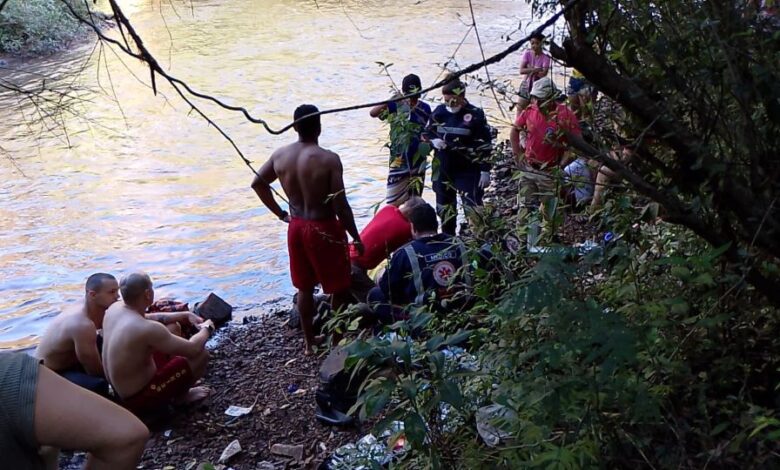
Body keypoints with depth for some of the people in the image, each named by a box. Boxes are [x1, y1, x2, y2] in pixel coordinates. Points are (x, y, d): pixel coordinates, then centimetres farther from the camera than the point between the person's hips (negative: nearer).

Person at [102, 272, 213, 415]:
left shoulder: (114, 308, -6)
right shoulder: (146, 328, -31)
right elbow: (192, 349, -22)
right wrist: (206, 329, -1)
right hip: (138, 399, -9)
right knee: (201, 355, -11)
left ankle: (179, 391, 21)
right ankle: (180, 396, 14)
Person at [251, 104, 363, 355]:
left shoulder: (280, 155, -3)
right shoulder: (329, 159, -20)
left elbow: (258, 183, 11)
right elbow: (340, 206, -19)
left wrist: (280, 213, 17)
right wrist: (356, 237, -7)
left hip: (296, 227, 6)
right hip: (324, 229, -6)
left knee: (304, 287, 19)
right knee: (339, 289, 13)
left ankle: (309, 340, 31)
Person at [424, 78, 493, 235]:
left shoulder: (474, 114, -10)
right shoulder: (439, 112, 2)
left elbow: (485, 145, -8)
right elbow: (426, 132, 15)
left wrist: (485, 170, -10)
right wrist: (434, 141, -9)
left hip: (468, 170, -5)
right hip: (443, 168, 5)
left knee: (473, 206, -11)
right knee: (444, 207, 16)